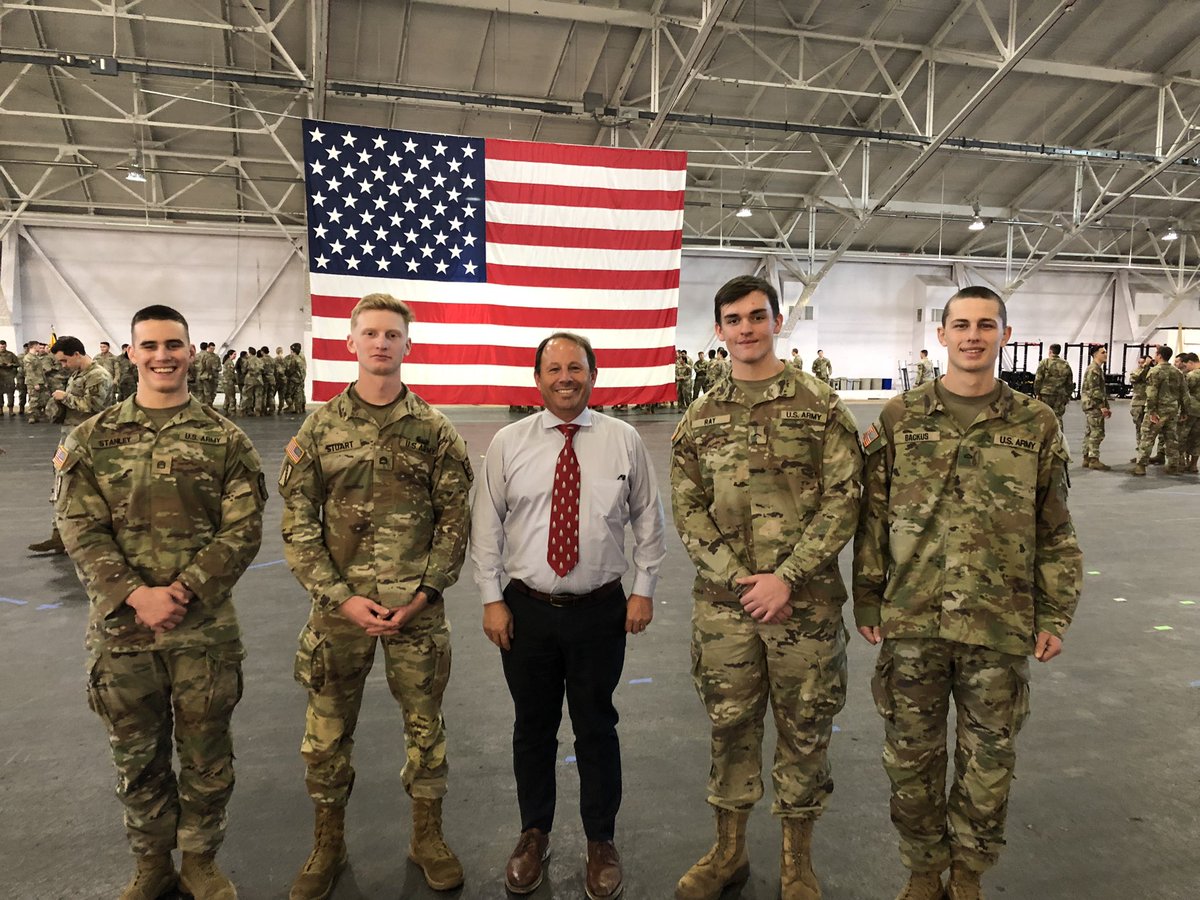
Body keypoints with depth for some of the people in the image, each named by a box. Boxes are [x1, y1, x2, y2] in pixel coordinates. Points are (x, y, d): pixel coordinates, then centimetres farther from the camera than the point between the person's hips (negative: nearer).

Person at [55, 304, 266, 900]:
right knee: (136, 757, 16)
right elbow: (81, 530, -3)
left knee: (206, 755, 12)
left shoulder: (225, 440, -1)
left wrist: (183, 590, -16)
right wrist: (136, 595, -16)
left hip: (205, 629, -1)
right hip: (120, 628, 1)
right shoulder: (92, 440, 3)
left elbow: (242, 530, -6)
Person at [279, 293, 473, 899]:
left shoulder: (434, 430, -1)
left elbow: (455, 519, 0)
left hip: (417, 608, 0)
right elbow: (298, 524, -1)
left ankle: (427, 836, 33)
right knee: (327, 730, 11)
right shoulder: (320, 428, 0)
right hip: (339, 606, 1)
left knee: (425, 724, 11)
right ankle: (328, 844, 34)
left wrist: (423, 593, -9)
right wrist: (340, 597, -9)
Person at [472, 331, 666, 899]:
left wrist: (644, 590, 1)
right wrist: (491, 598, -2)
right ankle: (534, 834, 37)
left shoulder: (624, 441, -2)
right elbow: (486, 524, 1)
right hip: (526, 609, 1)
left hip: (601, 610, 0)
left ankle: (601, 842, 32)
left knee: (597, 728, 11)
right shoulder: (508, 443, -2)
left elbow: (647, 519, 5)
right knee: (532, 727, 15)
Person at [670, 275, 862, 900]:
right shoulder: (700, 420, 5)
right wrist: (739, 580, -10)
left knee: (804, 730, 11)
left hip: (806, 603, -2)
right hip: (723, 606, 2)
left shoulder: (821, 407, -3)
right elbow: (687, 511, 2)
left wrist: (786, 578, -16)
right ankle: (728, 849, 35)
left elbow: (843, 500, -8)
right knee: (730, 725, 14)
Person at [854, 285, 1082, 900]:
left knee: (988, 762, 13)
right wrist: (867, 600, 2)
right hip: (911, 623, 0)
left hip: (1000, 627, 0)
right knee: (911, 757, 12)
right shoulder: (900, 418, 1)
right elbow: (873, 517, 3)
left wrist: (1054, 615, 3)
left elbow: (1055, 531, 6)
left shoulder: (1036, 424, 2)